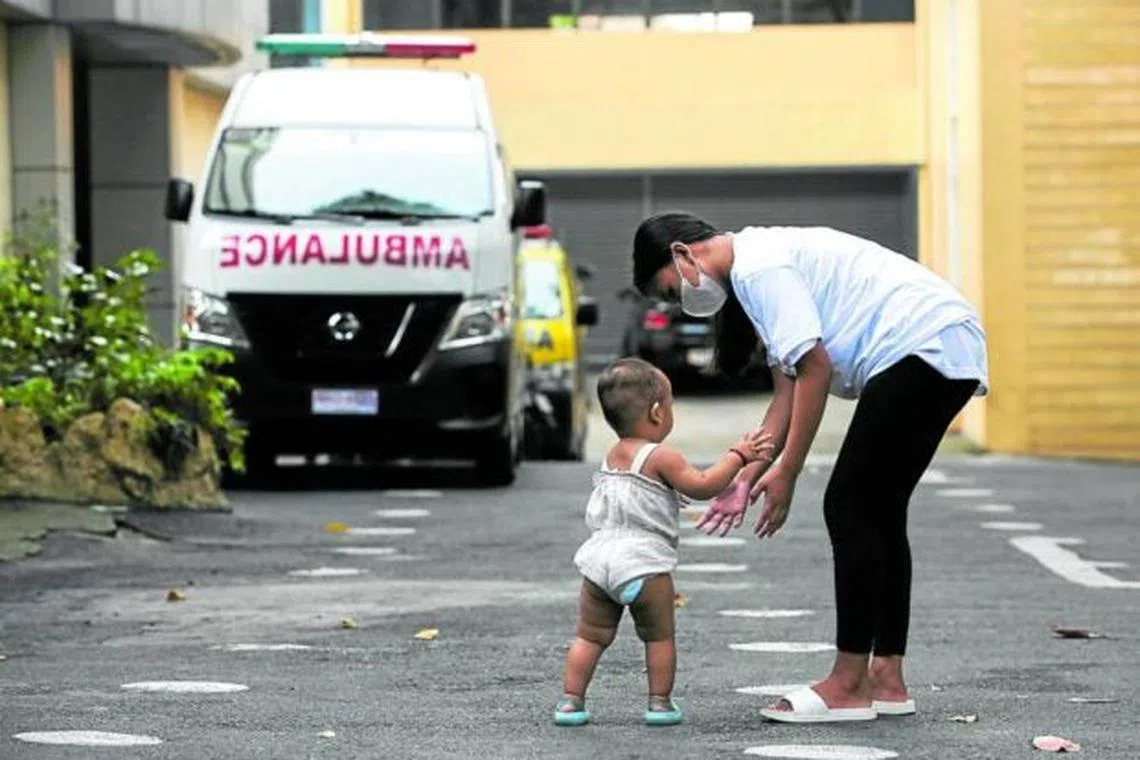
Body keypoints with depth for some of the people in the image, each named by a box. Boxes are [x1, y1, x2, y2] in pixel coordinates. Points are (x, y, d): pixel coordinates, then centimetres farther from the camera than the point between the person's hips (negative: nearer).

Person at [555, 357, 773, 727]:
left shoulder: (613, 455, 17)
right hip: (643, 563, -6)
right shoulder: (661, 457, -8)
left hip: (599, 558, 6)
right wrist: (738, 455, -5)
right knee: (659, 636, 7)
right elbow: (702, 485, -11)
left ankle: (570, 700, 8)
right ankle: (660, 703, 8)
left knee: (590, 635, 11)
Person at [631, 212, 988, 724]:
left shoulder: (759, 266, -11)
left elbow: (814, 369, -17)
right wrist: (747, 477, 16)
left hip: (923, 346, -11)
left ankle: (848, 686, -6)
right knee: (878, 511, 14)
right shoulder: (763, 262, 21)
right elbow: (789, 390, 21)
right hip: (953, 351, 11)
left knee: (850, 507, -8)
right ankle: (886, 681, 16)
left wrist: (786, 473, -11)